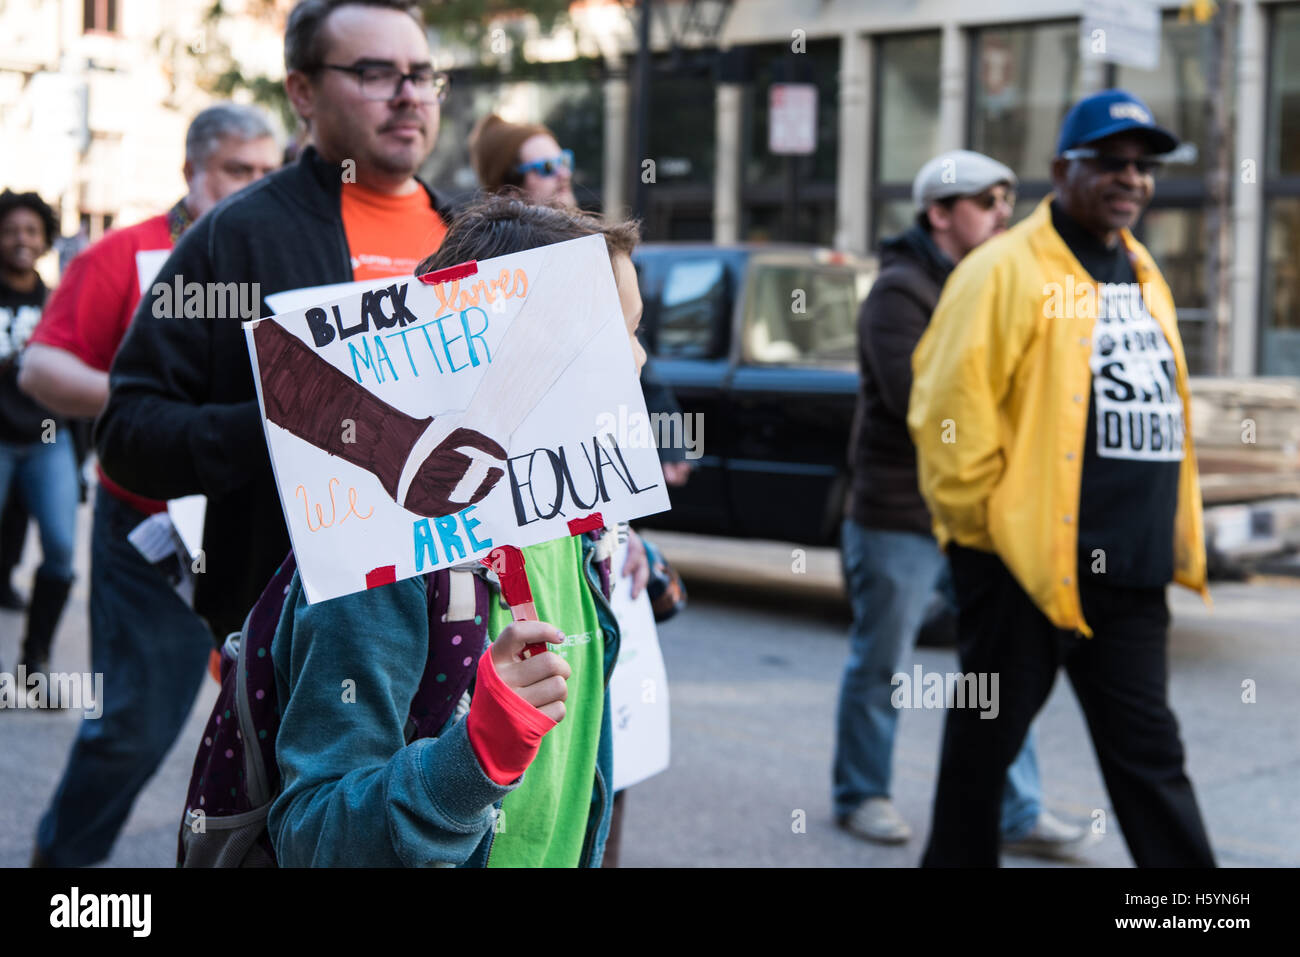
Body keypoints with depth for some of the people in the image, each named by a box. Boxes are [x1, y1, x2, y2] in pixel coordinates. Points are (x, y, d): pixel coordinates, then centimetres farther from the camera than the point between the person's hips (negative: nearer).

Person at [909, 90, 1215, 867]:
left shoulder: (1144, 276, 17)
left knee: (1149, 751, 10)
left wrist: (1174, 540, 17)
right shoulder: (1007, 270, -9)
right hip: (1022, 560, -7)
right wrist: (979, 518, -12)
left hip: (1130, 570, 7)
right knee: (988, 736, 8)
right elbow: (950, 407, -15)